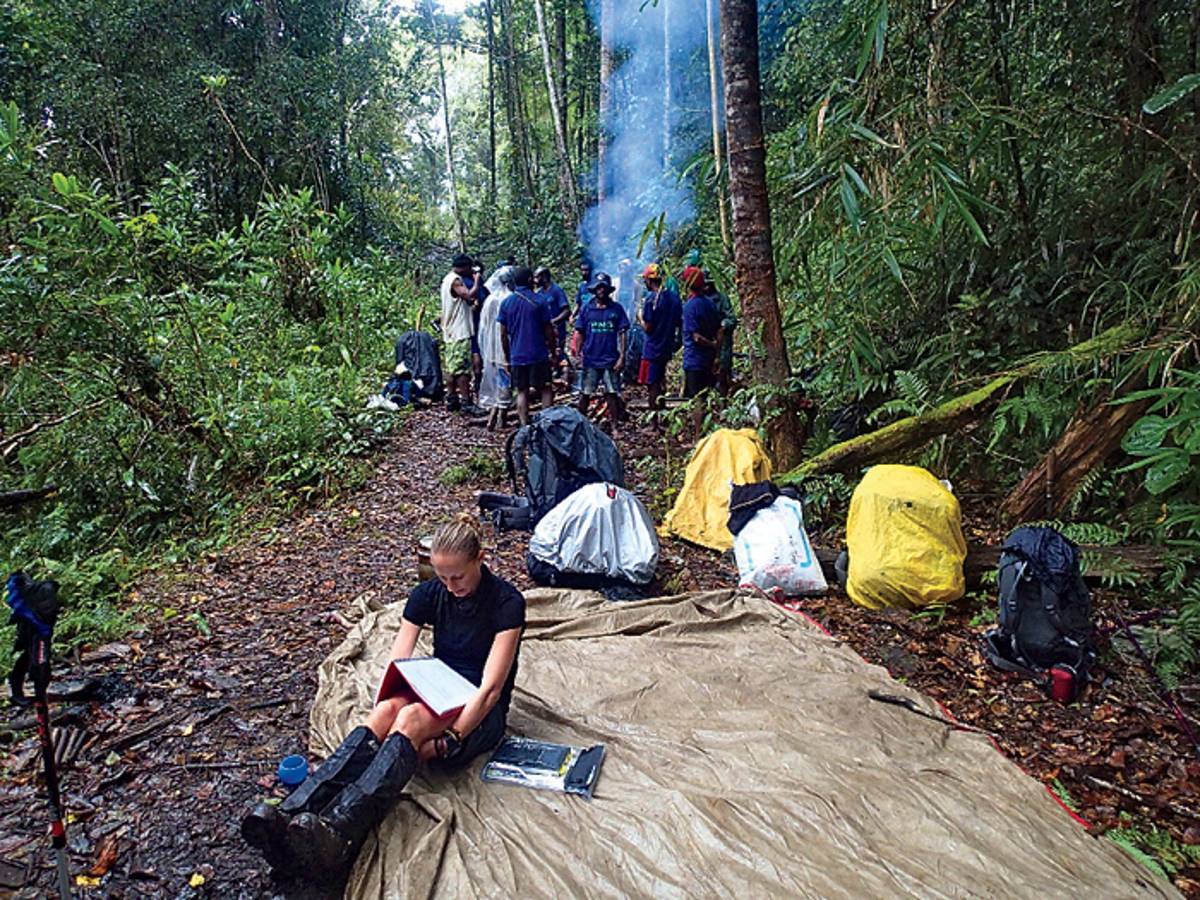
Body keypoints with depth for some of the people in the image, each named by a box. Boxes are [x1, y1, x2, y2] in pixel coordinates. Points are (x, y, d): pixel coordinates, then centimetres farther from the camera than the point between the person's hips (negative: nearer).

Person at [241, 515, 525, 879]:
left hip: (480, 713, -4)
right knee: (387, 709, -30)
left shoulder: (506, 602, -16)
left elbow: (491, 687, -20)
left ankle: (336, 834, -55)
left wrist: (451, 740, -28)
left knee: (412, 717, -35)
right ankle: (292, 816, -45)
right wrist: (384, 712, -22)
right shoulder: (427, 594, 0)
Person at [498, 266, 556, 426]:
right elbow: (549, 331, -4)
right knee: (546, 389, 7)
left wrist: (507, 354, 14)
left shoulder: (506, 303, 3)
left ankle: (524, 426, 4)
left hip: (517, 356, 3)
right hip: (538, 355, -3)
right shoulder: (538, 302, -5)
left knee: (522, 392, 8)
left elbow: (503, 333, 4)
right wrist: (553, 351, 7)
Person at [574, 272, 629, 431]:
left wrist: (622, 356, -4)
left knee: (612, 394, 4)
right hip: (590, 360, 1)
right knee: (585, 394, 7)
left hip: (611, 360, 0)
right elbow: (580, 333, 7)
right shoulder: (587, 309, 3)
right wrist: (578, 354, 1)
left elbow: (623, 333, 1)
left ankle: (614, 425, 12)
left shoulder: (616, 309, 1)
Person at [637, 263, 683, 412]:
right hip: (667, 348, 7)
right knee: (660, 382, 20)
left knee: (652, 386, 0)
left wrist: (641, 317, 1)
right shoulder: (674, 296, 5)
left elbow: (648, 327, -15)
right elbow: (679, 322, 11)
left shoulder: (652, 298, -16)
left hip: (653, 348, -7)